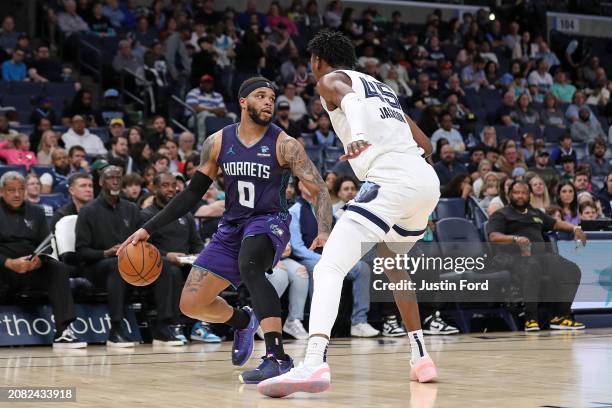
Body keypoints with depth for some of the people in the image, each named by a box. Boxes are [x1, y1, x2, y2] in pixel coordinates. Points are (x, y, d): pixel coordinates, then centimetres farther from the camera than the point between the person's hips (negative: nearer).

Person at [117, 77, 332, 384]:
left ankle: (277, 359, -43)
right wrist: (149, 229, 3)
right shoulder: (218, 142, 0)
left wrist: (325, 232, -31)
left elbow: (319, 190, -13)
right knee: (191, 304, 2)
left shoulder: (284, 145, -11)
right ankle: (242, 321, 36)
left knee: (249, 266, -39)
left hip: (269, 221, -5)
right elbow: (193, 193, 8)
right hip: (232, 226, 5)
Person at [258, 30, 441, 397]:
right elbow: (426, 145, 33)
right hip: (428, 182, 8)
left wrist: (358, 137, -35)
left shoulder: (331, 79, 10)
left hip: (390, 182, -8)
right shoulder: (383, 88, 31)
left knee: (330, 267, -16)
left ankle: (315, 362, -38)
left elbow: (351, 98, -16)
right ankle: (421, 358, 33)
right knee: (390, 260, 33)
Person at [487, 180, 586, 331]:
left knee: (571, 269, -17)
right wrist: (515, 238, -24)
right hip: (517, 256, -6)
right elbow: (493, 237, -6)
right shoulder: (500, 215, 10)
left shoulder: (536, 213, 31)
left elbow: (555, 223, 39)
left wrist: (574, 228, 18)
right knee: (532, 268, -41)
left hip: (542, 254, 6)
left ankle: (561, 316, -19)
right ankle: (530, 318, -39)